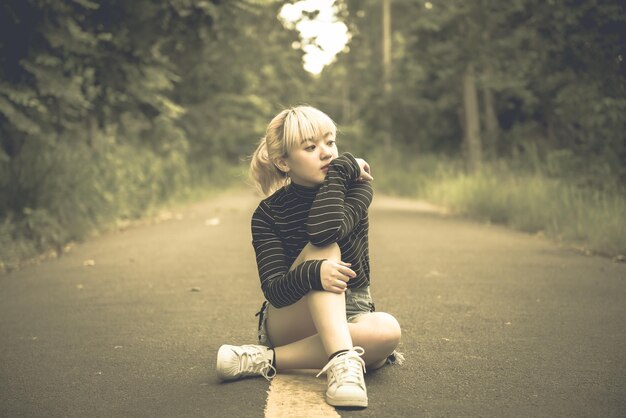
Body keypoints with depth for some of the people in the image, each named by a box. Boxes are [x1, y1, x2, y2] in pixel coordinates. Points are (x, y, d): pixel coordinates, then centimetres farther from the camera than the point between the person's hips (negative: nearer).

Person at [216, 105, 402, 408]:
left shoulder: (356, 186, -5)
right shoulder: (268, 213, -9)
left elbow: (325, 229, -29)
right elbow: (274, 291, -21)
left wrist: (342, 167, -18)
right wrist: (312, 274, -42)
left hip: (348, 320, 2)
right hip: (287, 323, -2)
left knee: (387, 330, -35)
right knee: (324, 249, -31)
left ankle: (265, 359, -31)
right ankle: (342, 359, -47)